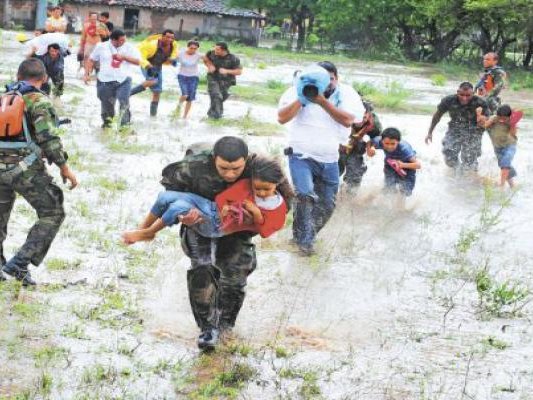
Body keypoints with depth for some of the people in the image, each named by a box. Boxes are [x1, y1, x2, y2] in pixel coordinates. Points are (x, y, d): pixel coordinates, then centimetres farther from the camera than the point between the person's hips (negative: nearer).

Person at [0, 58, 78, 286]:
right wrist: (65, 169, -9)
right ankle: (19, 264, -6)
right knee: (53, 215, 4)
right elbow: (48, 140, -15)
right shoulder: (38, 102, -7)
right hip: (27, 170, -6)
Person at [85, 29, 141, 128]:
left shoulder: (129, 48, 3)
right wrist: (87, 74, 4)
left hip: (123, 80, -1)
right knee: (107, 105, 8)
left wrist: (124, 57, -12)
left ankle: (125, 124, -12)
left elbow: (137, 61, -1)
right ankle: (107, 122, 30)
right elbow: (91, 60, 12)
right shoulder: (101, 47, 4)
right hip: (105, 81, 1)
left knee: (124, 103, -16)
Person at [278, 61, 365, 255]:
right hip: (301, 156, -4)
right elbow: (282, 118, -13)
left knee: (326, 206, 10)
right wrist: (302, 98, -22)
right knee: (305, 195, -26)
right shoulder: (298, 90, -5)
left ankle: (304, 237, 32)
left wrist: (323, 102, -24)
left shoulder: (346, 93, -2)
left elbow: (347, 120, -17)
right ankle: (304, 241, -12)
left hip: (329, 160, 4)